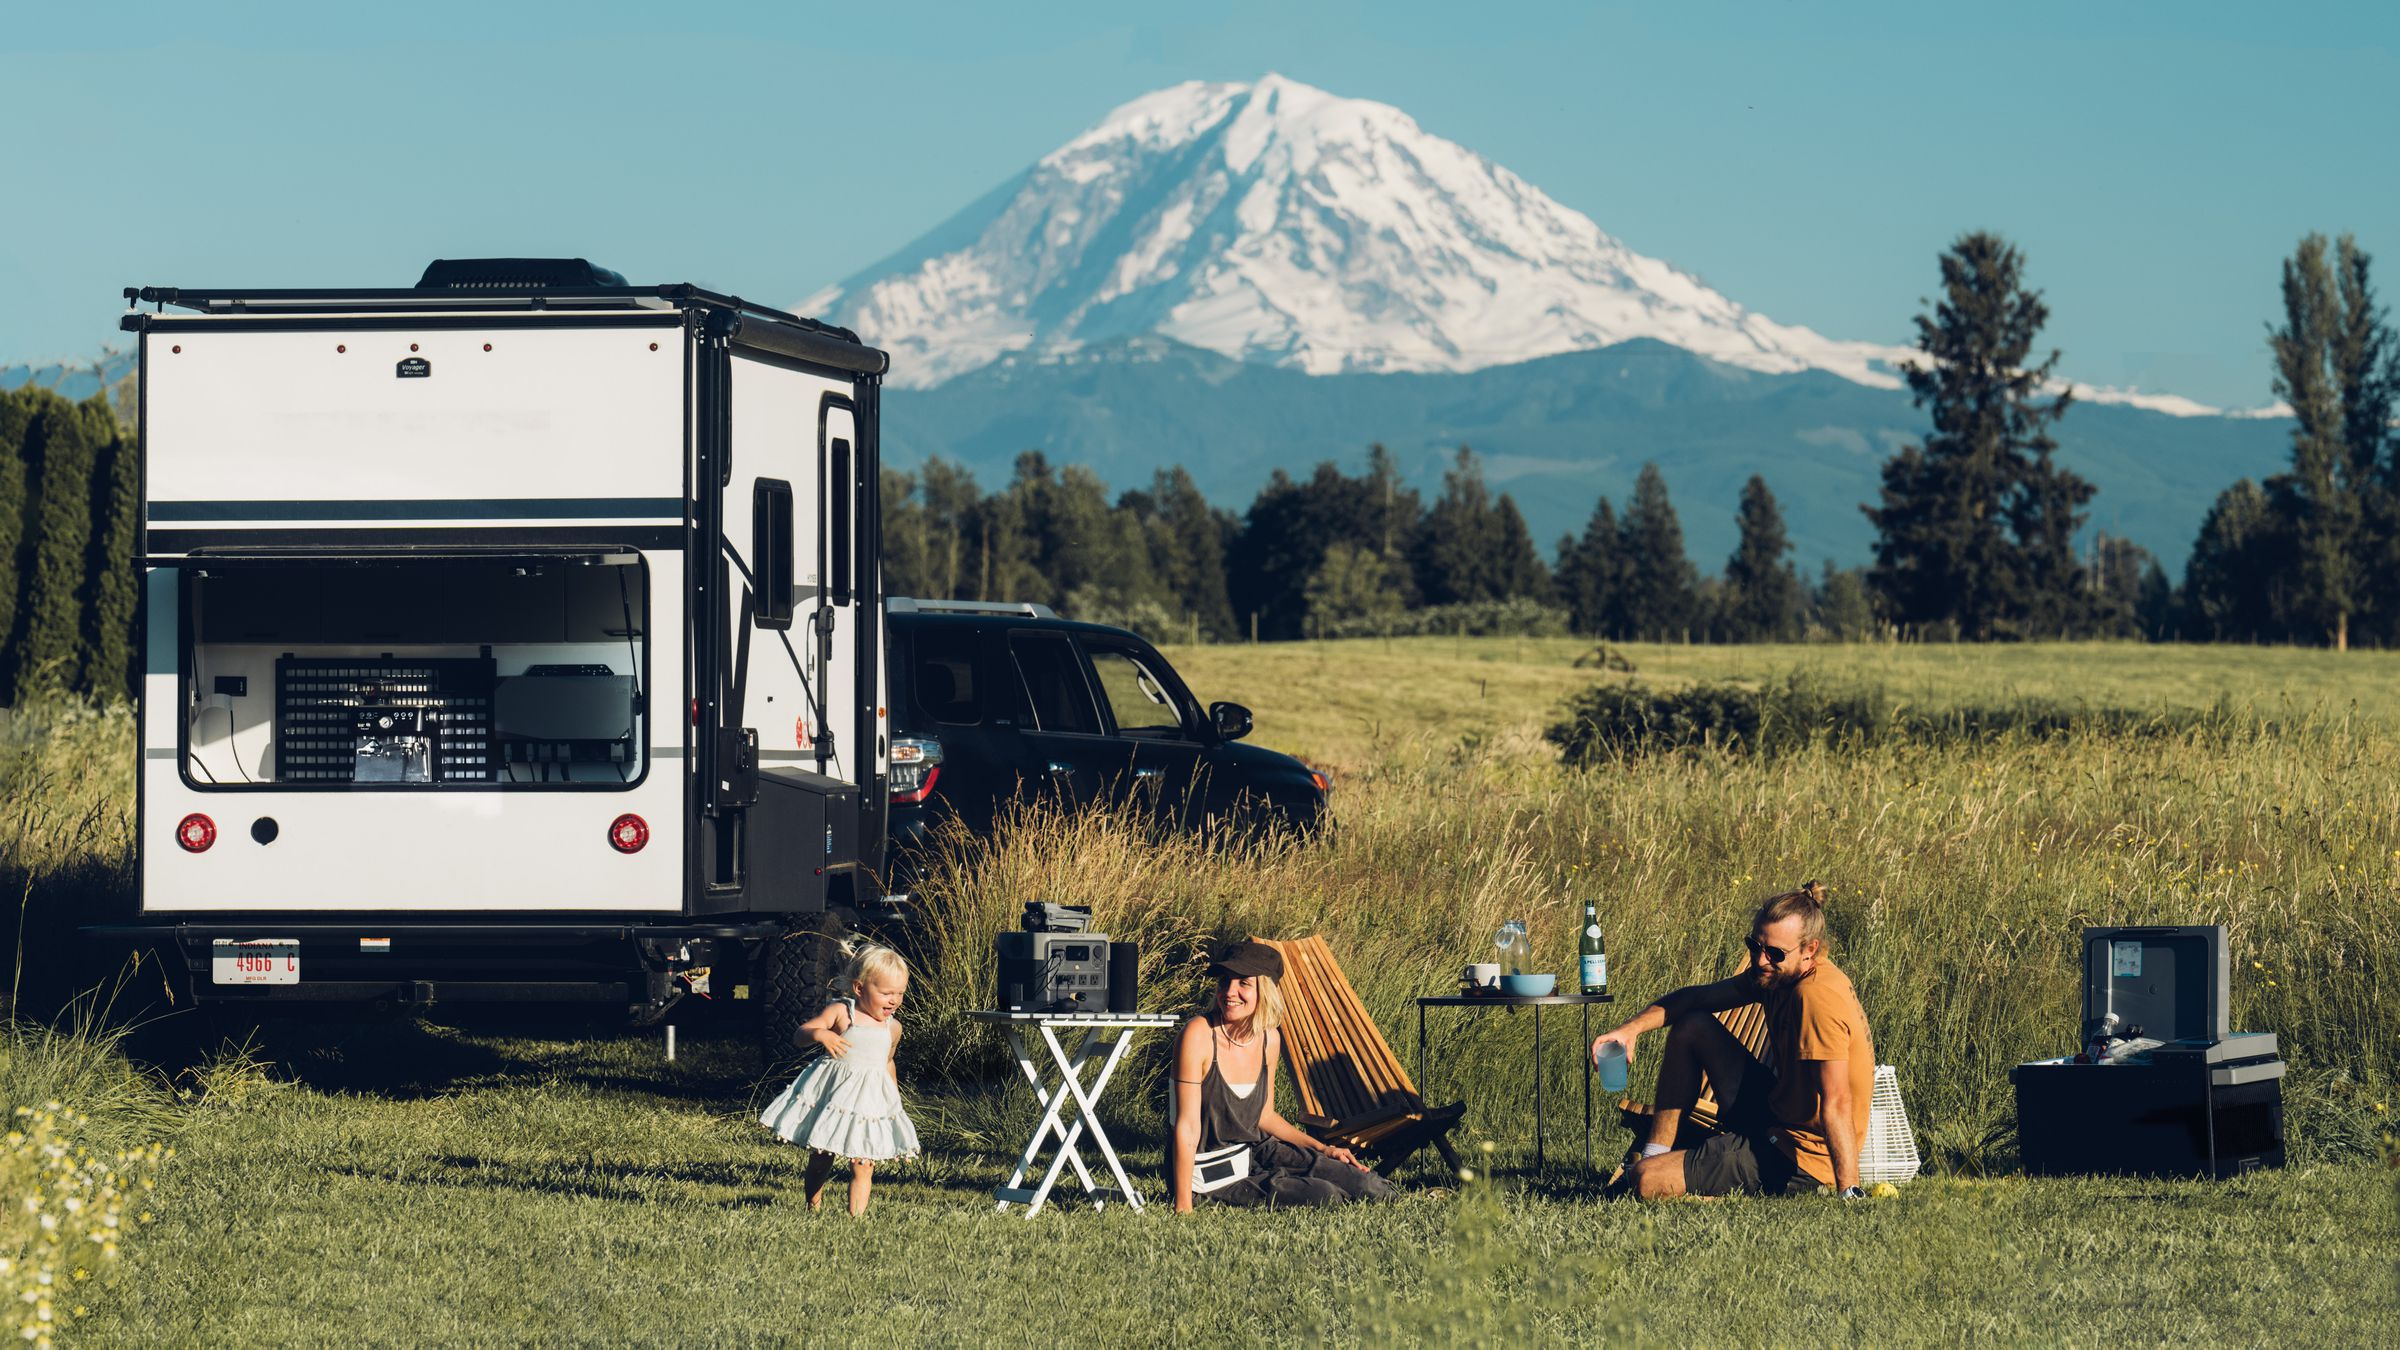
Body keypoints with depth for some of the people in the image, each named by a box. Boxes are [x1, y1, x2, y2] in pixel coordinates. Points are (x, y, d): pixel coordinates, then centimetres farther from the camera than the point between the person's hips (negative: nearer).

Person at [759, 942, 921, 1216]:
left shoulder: (892, 1028, 7)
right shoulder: (840, 1012, -8)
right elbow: (800, 1034, -14)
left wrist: (895, 1098, 28)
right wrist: (820, 1034, -35)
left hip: (871, 1099, 3)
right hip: (833, 1092, -3)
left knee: (863, 1167, -4)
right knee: (820, 1161, 8)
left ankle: (856, 1217, -4)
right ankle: (813, 1209, 23)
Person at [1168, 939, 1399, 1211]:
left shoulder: (1269, 1039, -2)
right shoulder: (1199, 1034, -23)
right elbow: (1187, 1126, -25)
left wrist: (1322, 1150, 14)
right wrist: (1183, 1209, -27)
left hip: (1253, 1151, 6)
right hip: (1209, 1176, -6)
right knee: (1321, 1195, -16)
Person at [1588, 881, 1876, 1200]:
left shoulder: (1817, 996, -28)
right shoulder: (1777, 972, 2)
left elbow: (1837, 1102, -33)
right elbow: (1699, 998, 13)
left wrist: (1849, 1193, -38)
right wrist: (1632, 1028, -2)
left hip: (1800, 1160, -10)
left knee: (1647, 1182, -17)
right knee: (1691, 1027, 16)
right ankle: (1654, 1155, 20)